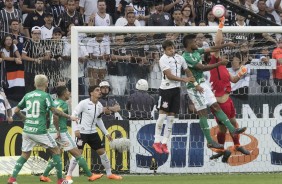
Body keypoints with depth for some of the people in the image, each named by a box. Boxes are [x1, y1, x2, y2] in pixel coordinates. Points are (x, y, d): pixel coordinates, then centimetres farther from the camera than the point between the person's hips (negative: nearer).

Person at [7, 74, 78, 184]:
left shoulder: (27, 95, 9)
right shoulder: (45, 96, -5)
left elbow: (16, 111, 13)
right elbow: (55, 111, -14)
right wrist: (69, 117, -4)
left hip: (27, 130, 5)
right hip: (39, 131, -5)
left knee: (25, 154, 16)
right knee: (55, 150, 10)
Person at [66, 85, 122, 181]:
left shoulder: (99, 106, 7)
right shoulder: (84, 103, -12)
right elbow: (74, 115, -12)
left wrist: (106, 133, 21)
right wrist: (76, 129, -21)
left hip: (93, 133, 6)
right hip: (82, 133, -6)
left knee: (102, 152, 6)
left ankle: (109, 174, 19)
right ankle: (68, 175, -1)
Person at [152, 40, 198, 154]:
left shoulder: (179, 58, 8)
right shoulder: (163, 60, -10)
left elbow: (187, 71, 19)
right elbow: (169, 75, -17)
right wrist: (184, 79, -23)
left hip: (176, 89, 6)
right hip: (166, 89, -6)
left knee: (171, 117, 4)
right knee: (162, 116, -7)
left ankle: (164, 143, 7)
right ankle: (157, 142, 0)